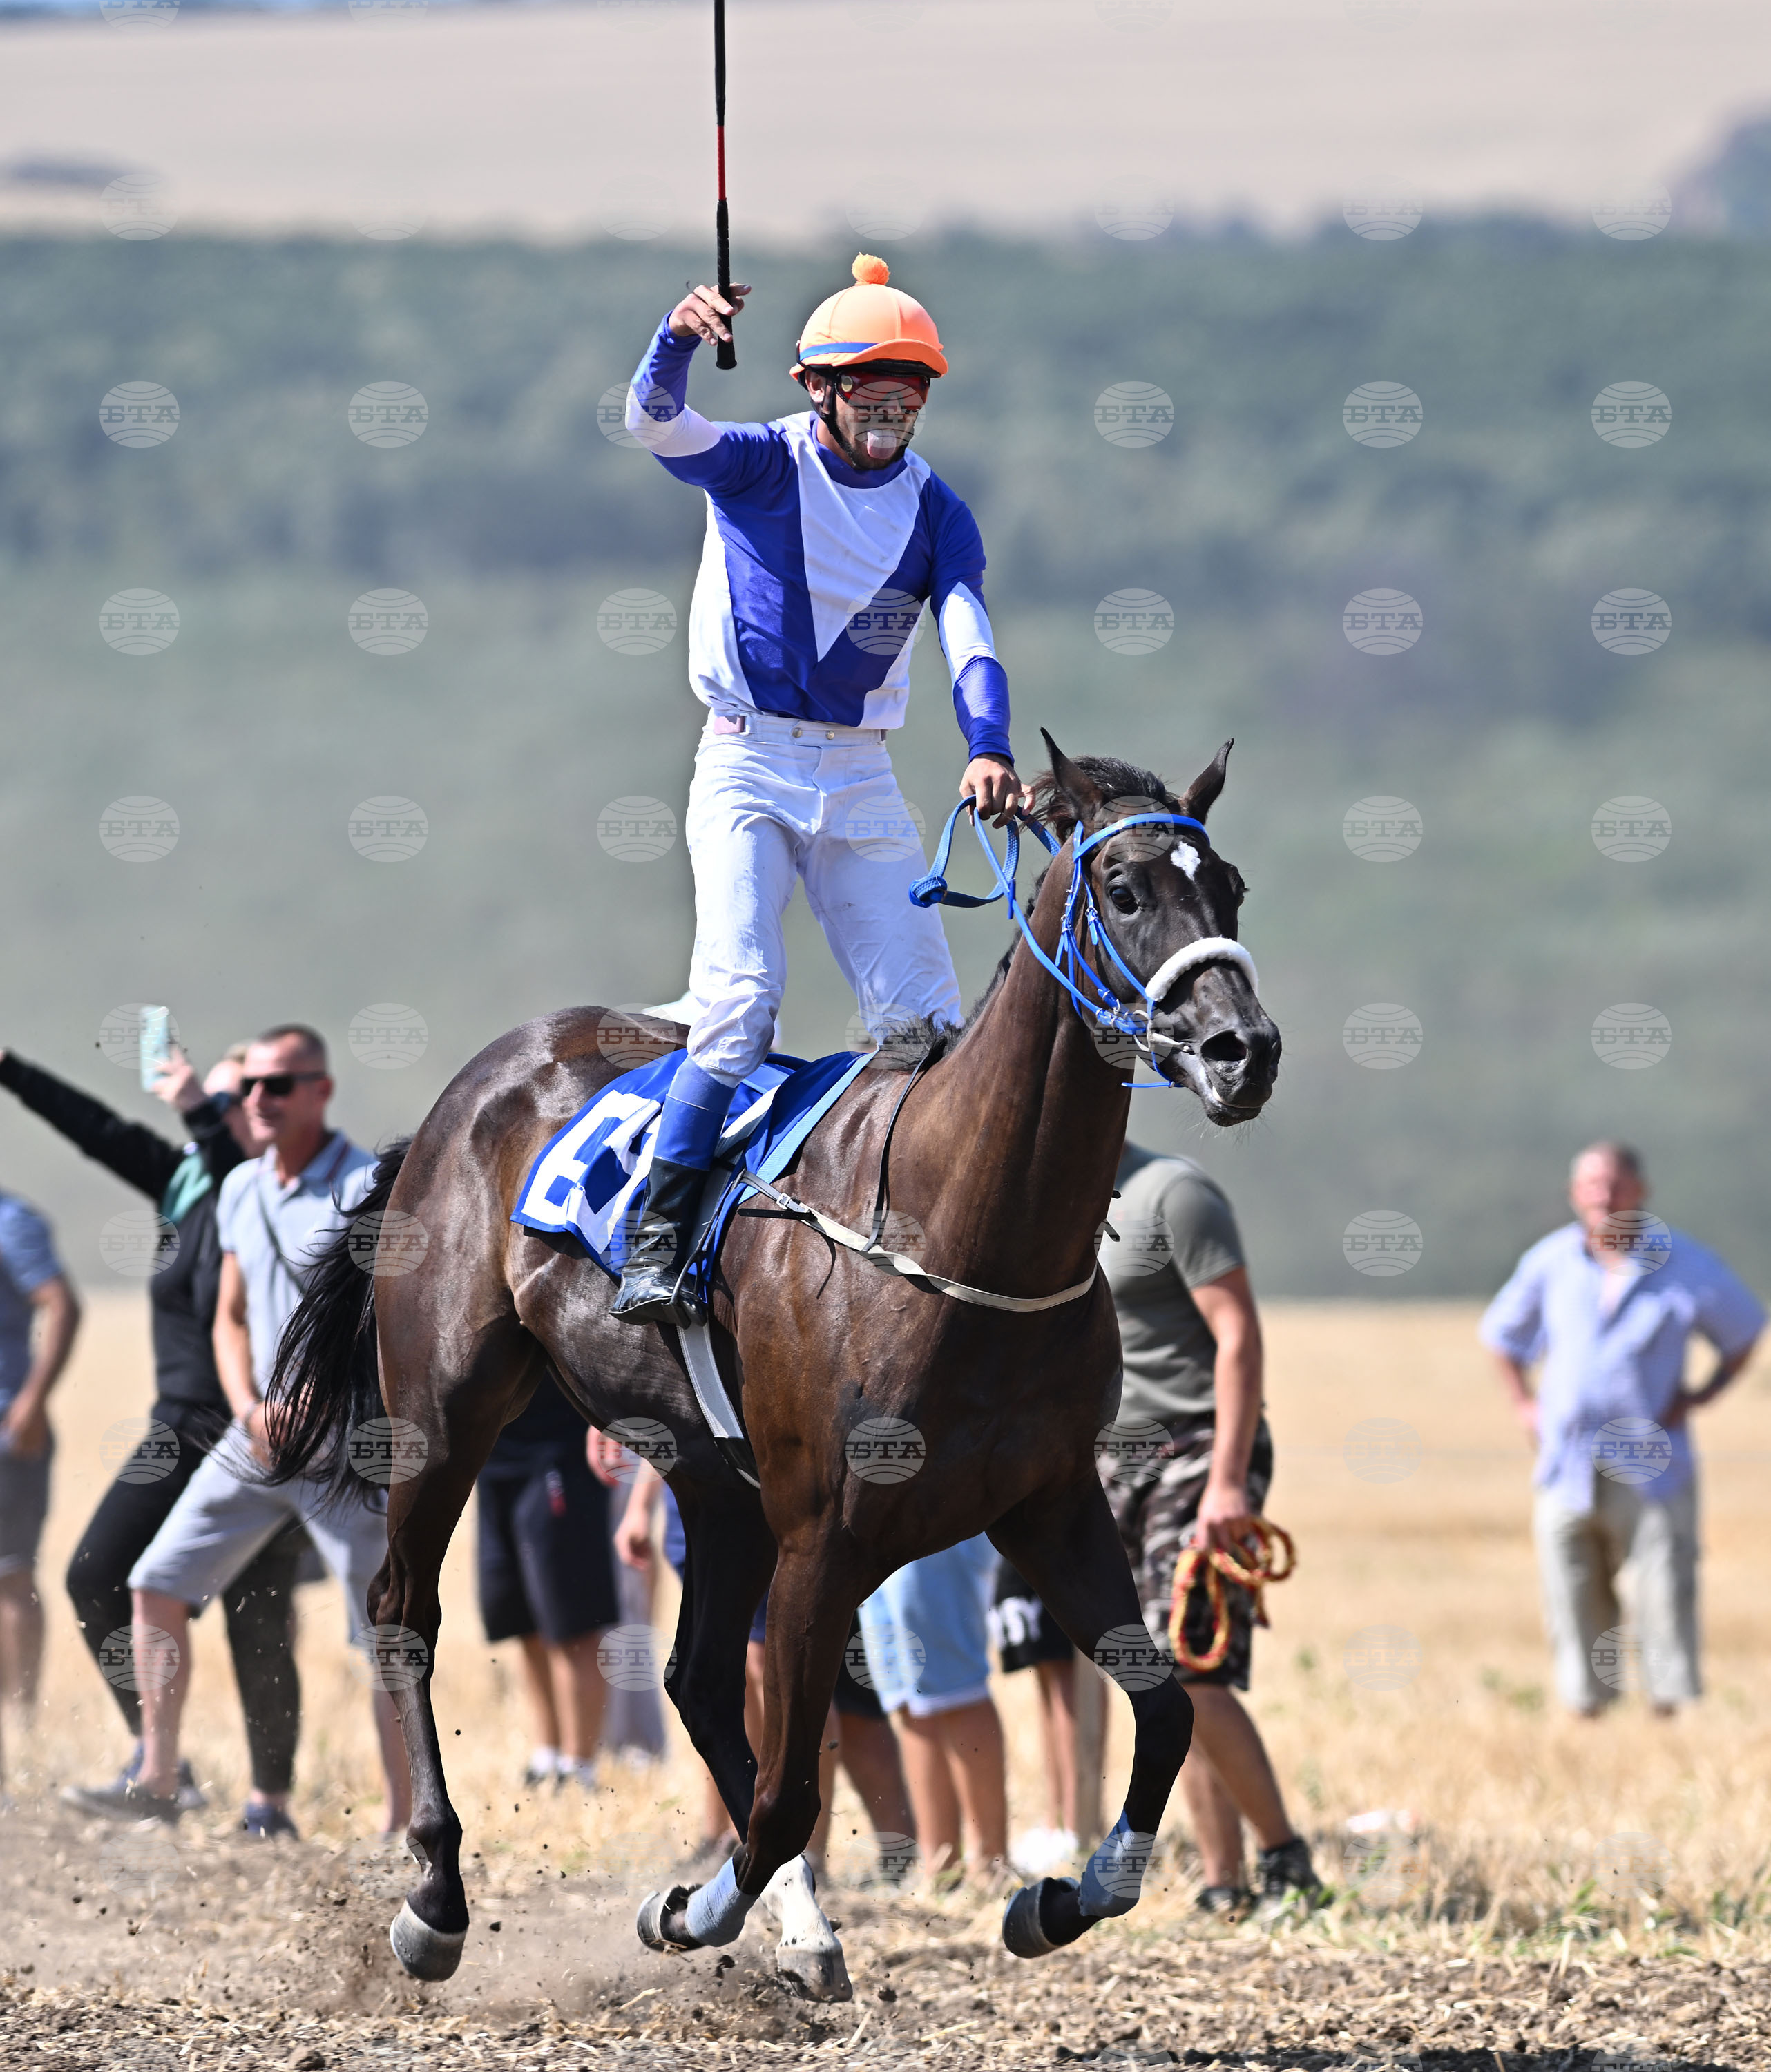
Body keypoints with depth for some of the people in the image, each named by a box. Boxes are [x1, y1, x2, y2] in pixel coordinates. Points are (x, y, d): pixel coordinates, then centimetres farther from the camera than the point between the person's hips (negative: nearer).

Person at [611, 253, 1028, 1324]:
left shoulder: (935, 511, 2)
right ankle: (654, 1237, -15)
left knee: (925, 1013, 2)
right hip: (748, 763, -4)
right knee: (742, 988, -19)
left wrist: (988, 749, -30)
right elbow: (659, 424, -25)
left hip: (862, 779, 4)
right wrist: (682, 337, -47)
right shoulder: (759, 466, -5)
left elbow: (971, 639, -10)